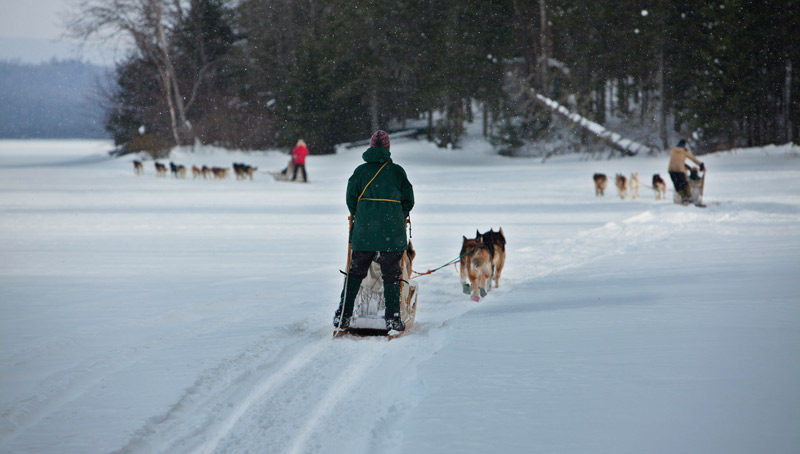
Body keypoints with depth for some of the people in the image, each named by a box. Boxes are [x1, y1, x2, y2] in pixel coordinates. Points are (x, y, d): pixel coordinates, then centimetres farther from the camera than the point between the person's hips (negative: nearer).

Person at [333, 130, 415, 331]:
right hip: (392, 231, -1)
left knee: (355, 272, 10)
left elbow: (351, 199, 4)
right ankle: (392, 317, -2)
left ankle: (343, 315, 7)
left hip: (364, 230, 1)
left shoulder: (360, 171, 2)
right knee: (391, 275, 4)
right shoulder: (397, 171, 1)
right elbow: (408, 200, 4)